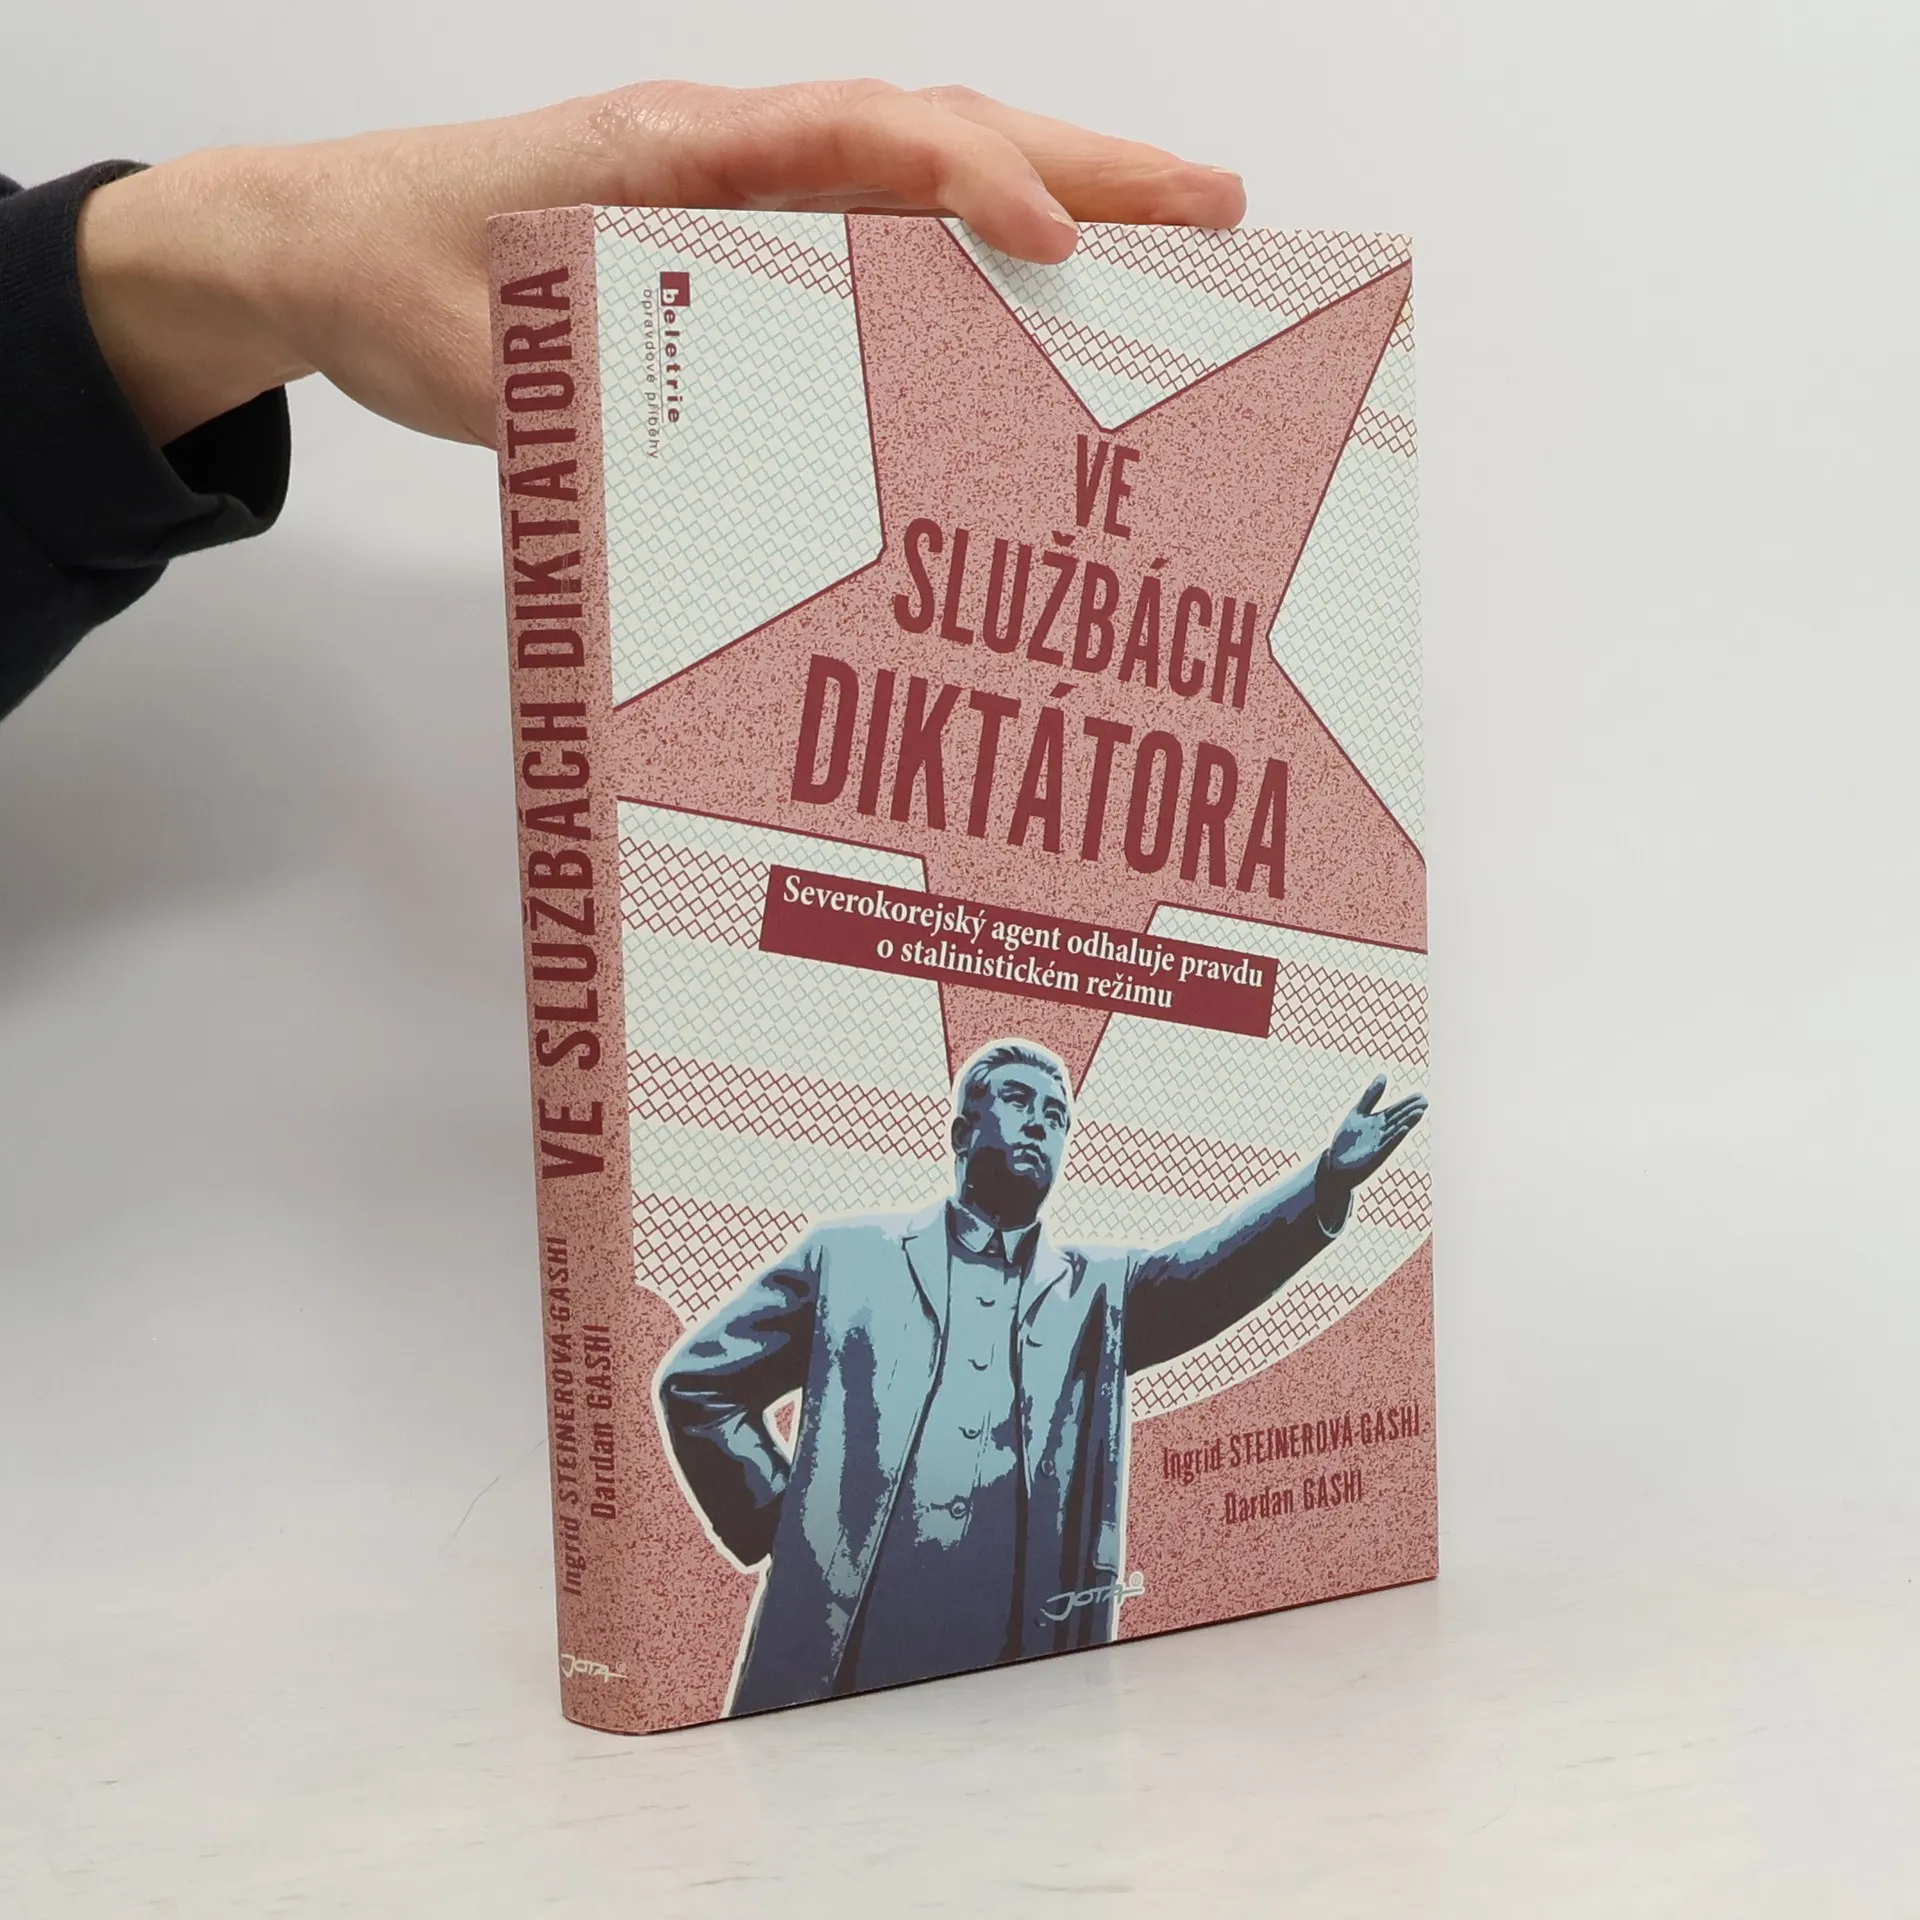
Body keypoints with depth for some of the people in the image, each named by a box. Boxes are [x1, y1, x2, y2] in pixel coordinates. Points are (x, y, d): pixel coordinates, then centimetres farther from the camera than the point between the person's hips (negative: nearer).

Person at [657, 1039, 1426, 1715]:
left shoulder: (1096, 1294, 16)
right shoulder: (849, 1258, 11)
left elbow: (1200, 1275, -3)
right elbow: (698, 1380, 15)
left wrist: (1326, 1184, -20)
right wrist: (780, 1523, 5)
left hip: (1027, 1685, 2)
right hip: (837, 1673, -1)